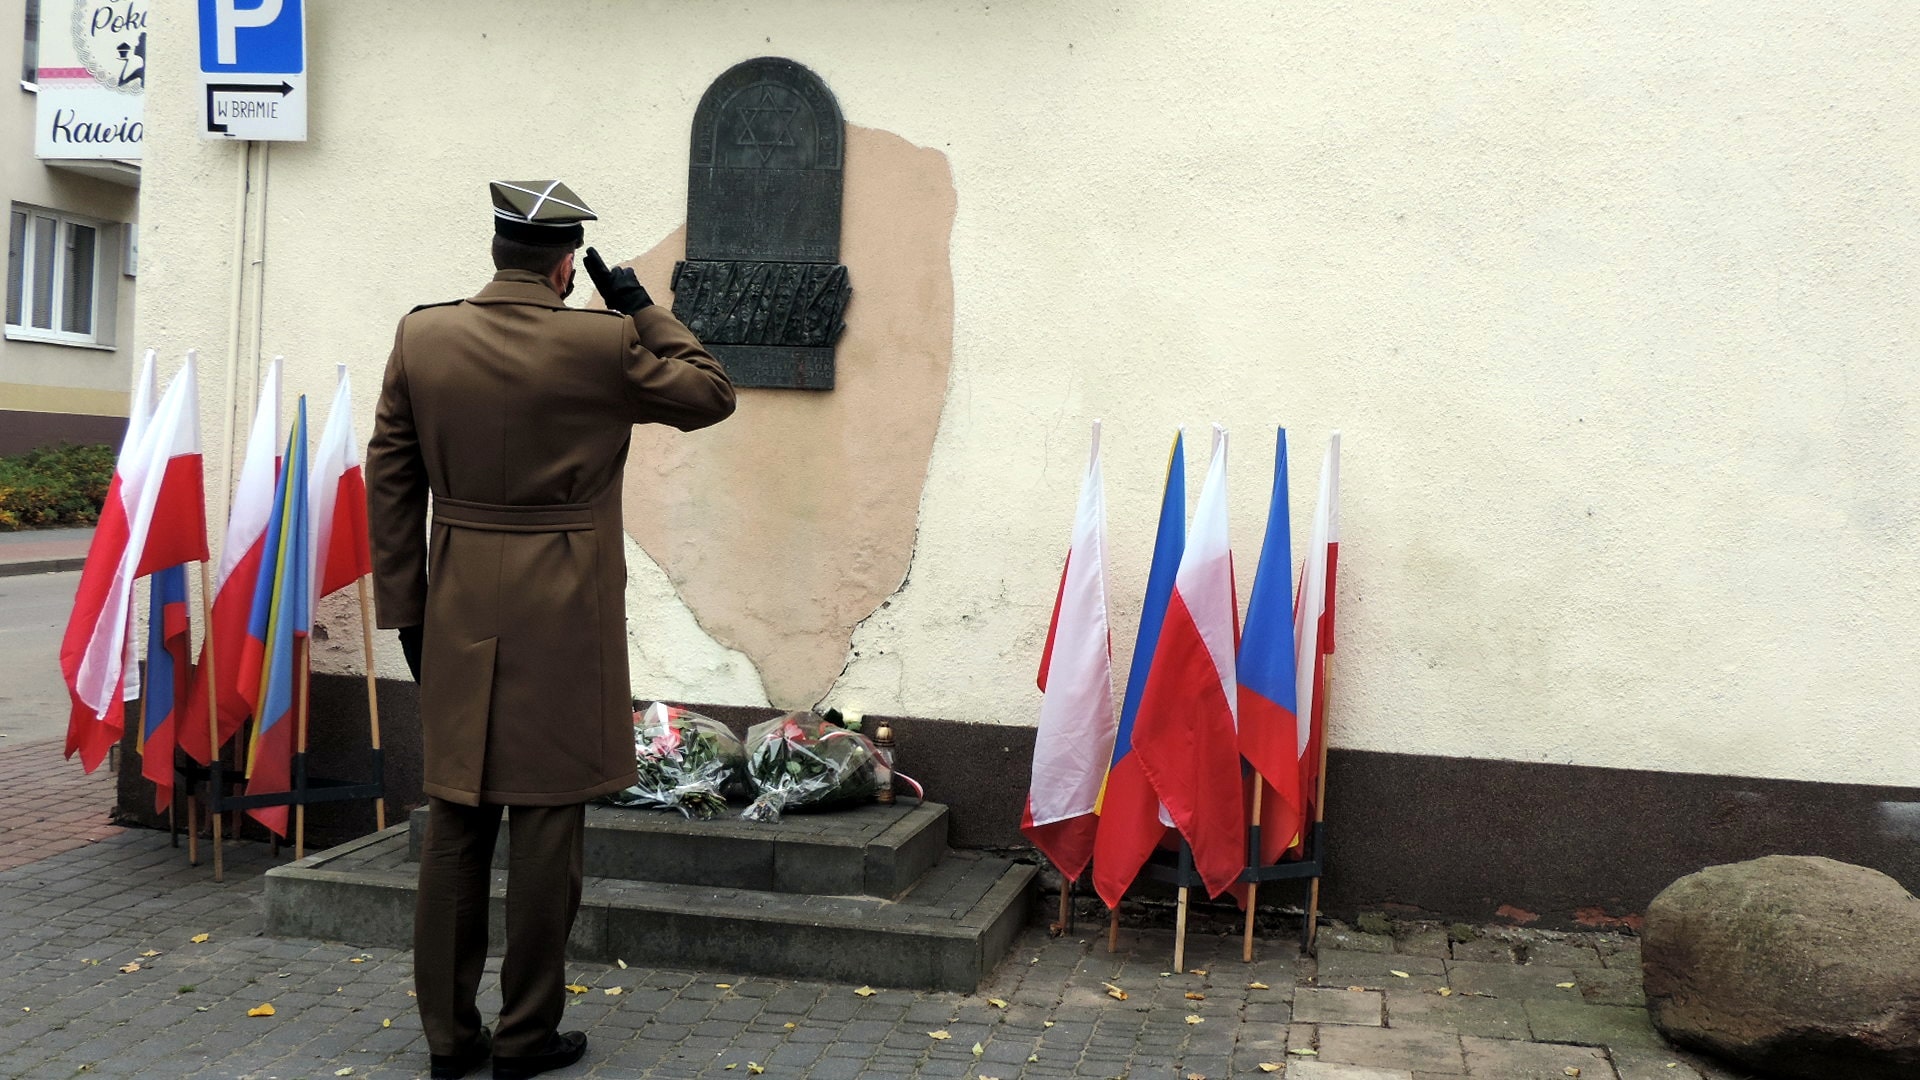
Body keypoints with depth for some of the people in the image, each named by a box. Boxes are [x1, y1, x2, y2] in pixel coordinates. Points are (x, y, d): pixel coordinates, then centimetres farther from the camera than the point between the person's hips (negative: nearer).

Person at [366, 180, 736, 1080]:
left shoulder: (421, 337, 2)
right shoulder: (602, 343, -10)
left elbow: (390, 481, 5)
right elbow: (712, 395, 4)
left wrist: (404, 609, 12)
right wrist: (640, 307, 6)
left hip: (458, 617, 4)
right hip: (562, 619, -4)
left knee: (454, 824, 12)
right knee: (546, 824, 6)